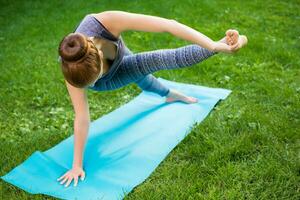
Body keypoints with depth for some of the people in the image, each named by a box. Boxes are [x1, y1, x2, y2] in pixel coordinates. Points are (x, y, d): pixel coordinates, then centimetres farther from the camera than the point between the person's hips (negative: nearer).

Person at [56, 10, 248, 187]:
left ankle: (170, 94, 54)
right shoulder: (73, 68, -43)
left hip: (117, 58, 2)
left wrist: (214, 45, -50)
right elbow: (82, 117, -36)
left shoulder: (107, 22, -45)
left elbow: (167, 25, -46)